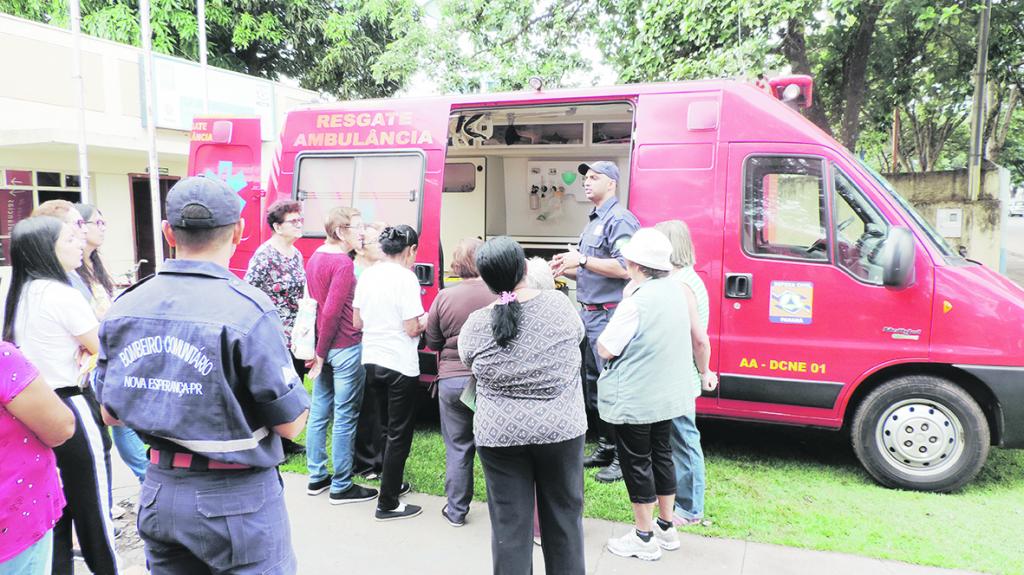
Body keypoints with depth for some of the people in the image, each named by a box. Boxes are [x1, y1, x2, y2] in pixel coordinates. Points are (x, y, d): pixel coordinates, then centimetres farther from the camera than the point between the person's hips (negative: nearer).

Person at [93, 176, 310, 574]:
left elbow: (111, 413, 8)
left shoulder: (124, 308, -3)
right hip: (236, 498, -5)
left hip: (159, 492, 5)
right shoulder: (248, 310, -20)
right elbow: (291, 424, -14)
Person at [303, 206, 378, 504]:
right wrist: (320, 354, -13)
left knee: (319, 412, 15)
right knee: (345, 418, 0)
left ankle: (317, 478, 26)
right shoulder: (343, 263, -17)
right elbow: (331, 312, -21)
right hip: (345, 348, -9)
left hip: (323, 347, 9)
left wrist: (319, 351, 16)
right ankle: (341, 487, 10)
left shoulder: (314, 258, 12)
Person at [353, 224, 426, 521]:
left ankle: (392, 483, 35)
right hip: (400, 366, -7)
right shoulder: (406, 277, -16)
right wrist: (427, 321, 1)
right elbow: (412, 329, -19)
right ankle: (387, 504, 10)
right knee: (399, 433, 3)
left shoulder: (367, 274, 4)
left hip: (371, 360, 7)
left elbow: (357, 322, 9)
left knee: (388, 427, 22)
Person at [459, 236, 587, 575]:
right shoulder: (559, 305, -6)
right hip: (561, 429, 1)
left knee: (509, 523, 9)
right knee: (563, 515, 16)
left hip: (499, 434, -1)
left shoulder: (476, 324, -8)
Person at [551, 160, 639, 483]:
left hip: (609, 316, -10)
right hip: (589, 313, 10)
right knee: (594, 384, 15)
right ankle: (605, 450, 26)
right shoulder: (594, 222, 20)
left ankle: (624, 458, 3)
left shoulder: (619, 220, -10)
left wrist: (582, 260, -18)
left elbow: (624, 268, -21)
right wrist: (568, 270, 10)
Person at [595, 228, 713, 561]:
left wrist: (609, 330, -1)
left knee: (636, 463, 5)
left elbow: (605, 350, -18)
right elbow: (700, 339, 14)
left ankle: (645, 539, 17)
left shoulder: (636, 304, -23)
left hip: (634, 401, -8)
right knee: (661, 455, 19)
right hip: (668, 394, 8)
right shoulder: (676, 291, 3)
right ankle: (666, 528, 32)